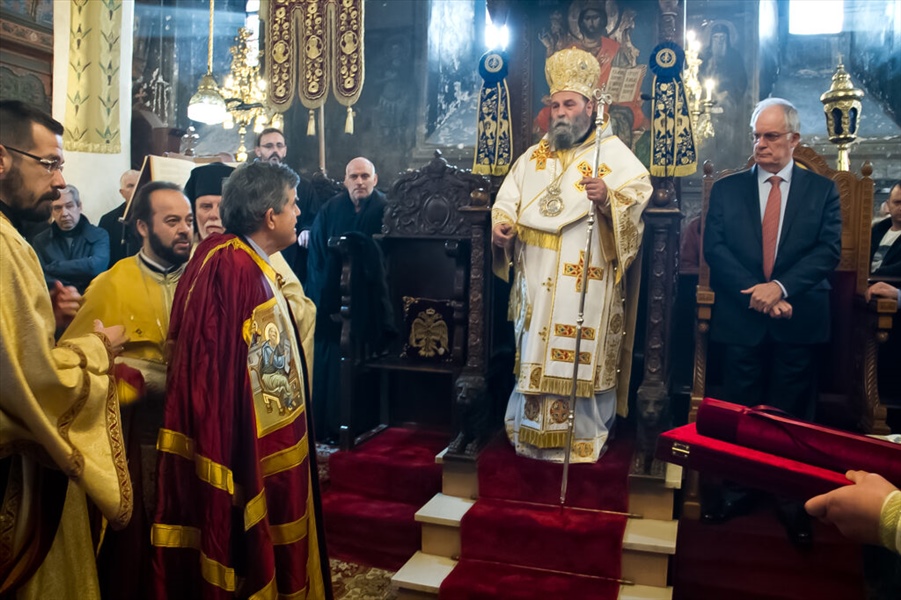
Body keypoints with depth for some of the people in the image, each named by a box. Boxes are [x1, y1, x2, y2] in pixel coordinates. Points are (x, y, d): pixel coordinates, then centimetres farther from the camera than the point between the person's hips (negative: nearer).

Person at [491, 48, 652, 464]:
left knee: (584, 359, -3)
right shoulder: (533, 157, 17)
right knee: (534, 355, 8)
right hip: (537, 282, 5)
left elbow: (638, 196, -9)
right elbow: (509, 202, 11)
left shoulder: (614, 155, 4)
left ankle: (585, 440, 10)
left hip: (587, 283, -4)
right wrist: (500, 225, -10)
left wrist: (608, 198, -29)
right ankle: (532, 435, 21)